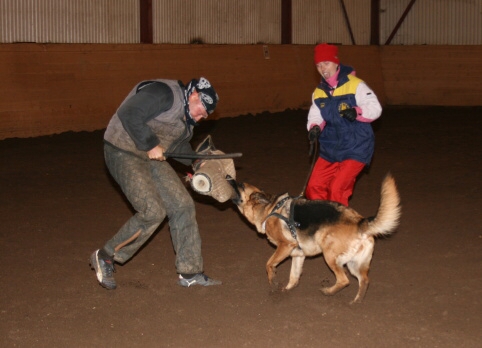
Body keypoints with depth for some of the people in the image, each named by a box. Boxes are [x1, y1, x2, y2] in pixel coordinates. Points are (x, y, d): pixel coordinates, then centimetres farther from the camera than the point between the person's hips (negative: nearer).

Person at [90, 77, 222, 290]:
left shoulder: (185, 119, 13)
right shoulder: (164, 93, -19)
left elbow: (180, 147, 22)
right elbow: (129, 114, -28)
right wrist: (150, 144, -23)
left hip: (151, 158, 10)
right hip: (124, 153, -10)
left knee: (183, 206, 1)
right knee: (152, 212, -18)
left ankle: (189, 272, 9)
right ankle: (104, 257, 0)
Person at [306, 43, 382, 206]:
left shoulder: (355, 85, -13)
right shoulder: (319, 92, 6)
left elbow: (375, 108, -15)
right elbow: (315, 116, 8)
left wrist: (357, 112, -34)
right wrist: (314, 128, -14)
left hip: (355, 149, -6)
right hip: (330, 149, 6)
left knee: (337, 189, -14)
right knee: (314, 187, 5)